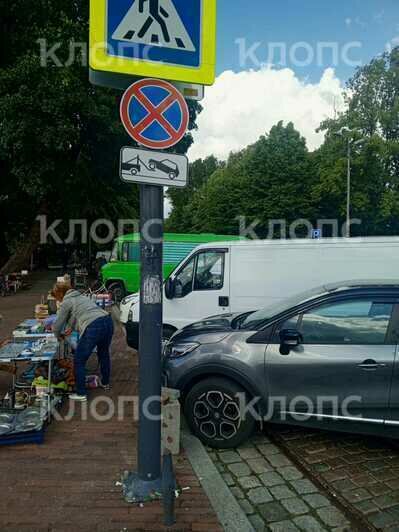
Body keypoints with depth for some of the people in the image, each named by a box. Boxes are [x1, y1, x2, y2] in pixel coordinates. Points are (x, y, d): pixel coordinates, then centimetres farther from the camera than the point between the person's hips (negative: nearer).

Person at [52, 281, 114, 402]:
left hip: (93, 327, -8)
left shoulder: (66, 302, 5)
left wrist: (59, 335, 29)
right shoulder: (80, 296, 27)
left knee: (79, 361, 9)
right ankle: (105, 383, 48)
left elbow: (57, 326, 10)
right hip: (108, 320, 8)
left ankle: (81, 394, 16)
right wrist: (71, 328, 41)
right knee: (104, 354, 30)